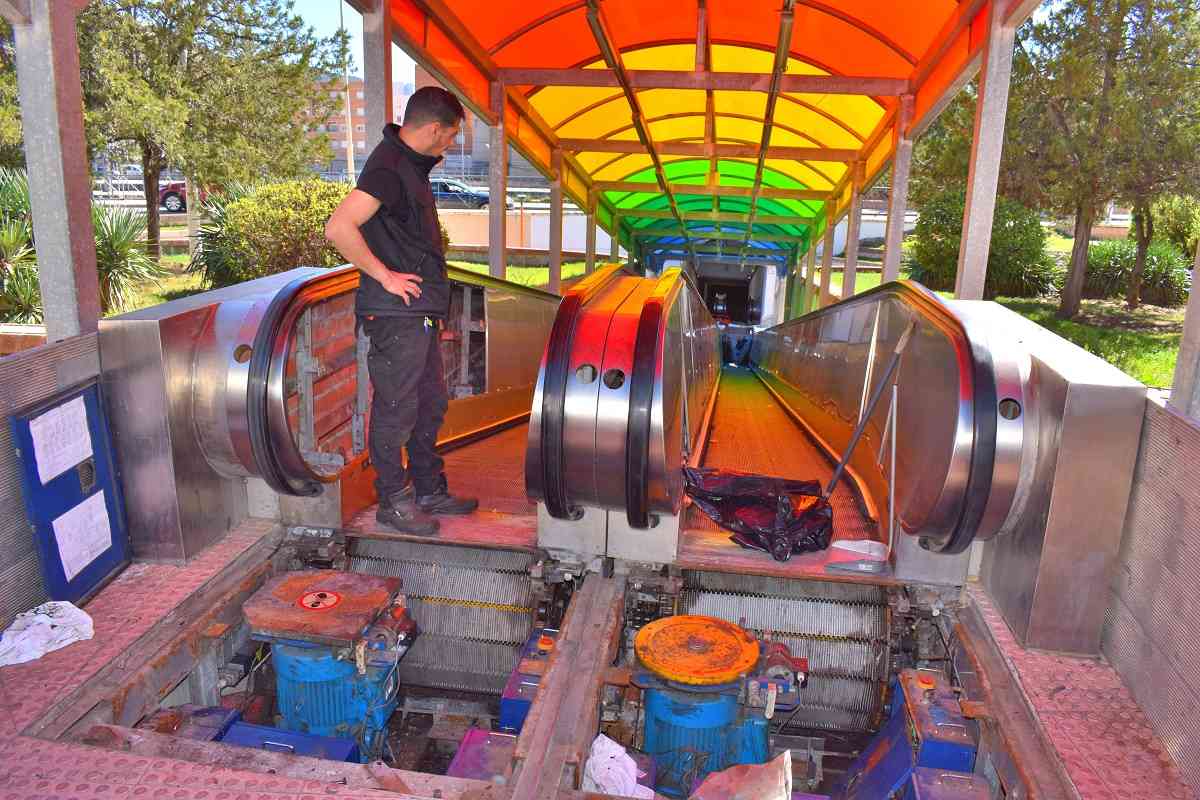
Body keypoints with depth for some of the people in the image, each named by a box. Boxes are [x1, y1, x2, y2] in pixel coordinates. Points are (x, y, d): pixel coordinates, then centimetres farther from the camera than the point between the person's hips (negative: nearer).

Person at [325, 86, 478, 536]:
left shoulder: (411, 164, 15)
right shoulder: (388, 168, -16)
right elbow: (339, 229, -27)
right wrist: (385, 276, -19)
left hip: (420, 313, 10)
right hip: (395, 314, -10)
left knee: (430, 405, 16)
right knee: (396, 410, 1)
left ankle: (429, 490, 29)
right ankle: (393, 502, 14)